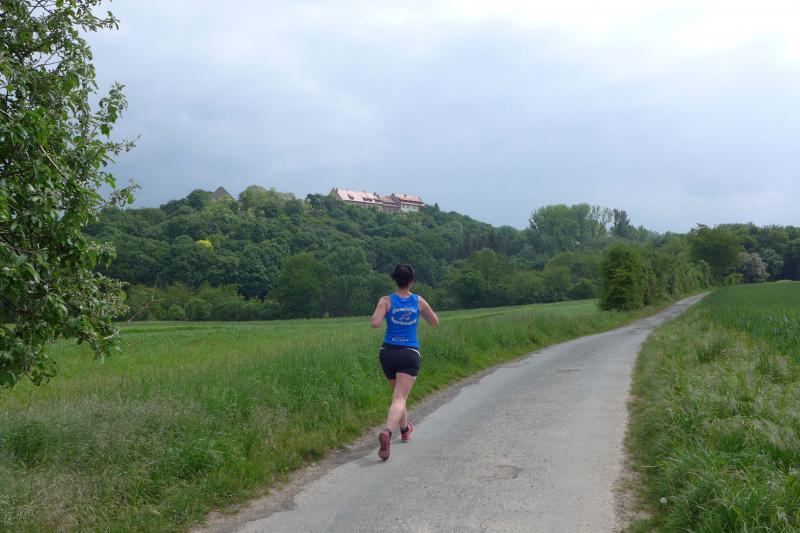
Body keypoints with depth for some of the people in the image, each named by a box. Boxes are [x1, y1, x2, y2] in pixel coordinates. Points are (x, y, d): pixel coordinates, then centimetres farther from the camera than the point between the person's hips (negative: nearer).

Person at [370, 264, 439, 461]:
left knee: (398, 393, 24)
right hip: (410, 354, -2)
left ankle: (404, 429, 43)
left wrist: (380, 309, 4)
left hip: (388, 352, 2)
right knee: (399, 399, -10)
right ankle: (387, 431, -36)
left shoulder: (386, 300, -4)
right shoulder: (419, 301, 2)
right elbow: (435, 322, 13)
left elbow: (375, 324, -16)